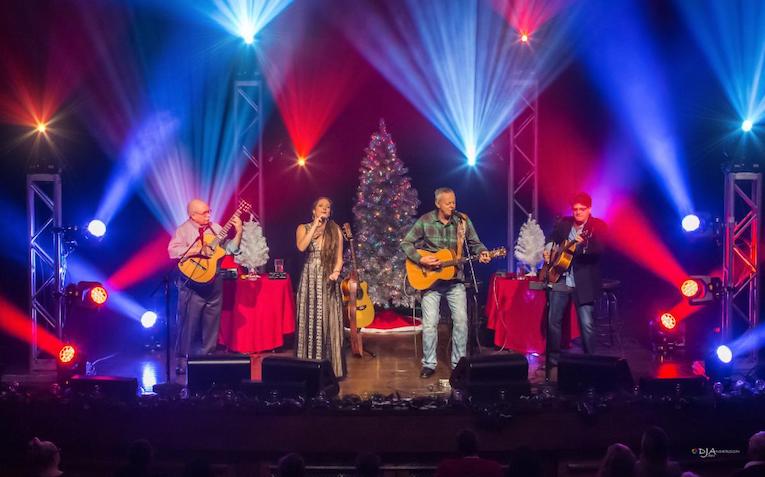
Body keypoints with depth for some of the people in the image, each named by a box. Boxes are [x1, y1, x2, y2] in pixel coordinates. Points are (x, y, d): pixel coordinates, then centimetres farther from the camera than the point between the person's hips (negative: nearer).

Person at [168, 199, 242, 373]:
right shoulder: (184, 230, -5)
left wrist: (238, 232, -4)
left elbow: (230, 249, 9)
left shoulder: (215, 228, 11)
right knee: (189, 322, -2)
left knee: (212, 321, 10)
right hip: (192, 283, -5)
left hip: (214, 282, 5)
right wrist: (198, 250, -21)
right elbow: (173, 251, -19)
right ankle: (183, 360, 6)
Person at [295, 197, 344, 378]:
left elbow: (339, 258, 7)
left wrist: (336, 272, -13)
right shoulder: (303, 228, 4)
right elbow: (301, 247, -17)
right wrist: (315, 225, -14)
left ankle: (330, 368, 2)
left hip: (328, 281, 1)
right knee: (310, 321, -2)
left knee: (329, 322, -2)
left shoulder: (335, 230, 7)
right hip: (310, 279, -1)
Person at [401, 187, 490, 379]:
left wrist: (482, 253, -16)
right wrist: (420, 259, -17)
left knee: (461, 320, -3)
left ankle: (459, 363, 10)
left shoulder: (463, 221, -1)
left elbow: (475, 243, 6)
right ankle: (429, 364, 10)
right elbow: (406, 244, -3)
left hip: (454, 280, 2)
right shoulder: (425, 221, -6)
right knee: (430, 324, -2)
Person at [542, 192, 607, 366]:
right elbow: (552, 239, 26)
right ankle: (554, 357, 21)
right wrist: (548, 250, 4)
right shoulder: (563, 224, 10)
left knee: (587, 324, -8)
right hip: (560, 278, 4)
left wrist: (583, 244, -36)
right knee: (553, 319, 6)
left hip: (584, 282, -4)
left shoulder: (598, 226, -4)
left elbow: (599, 249, -17)